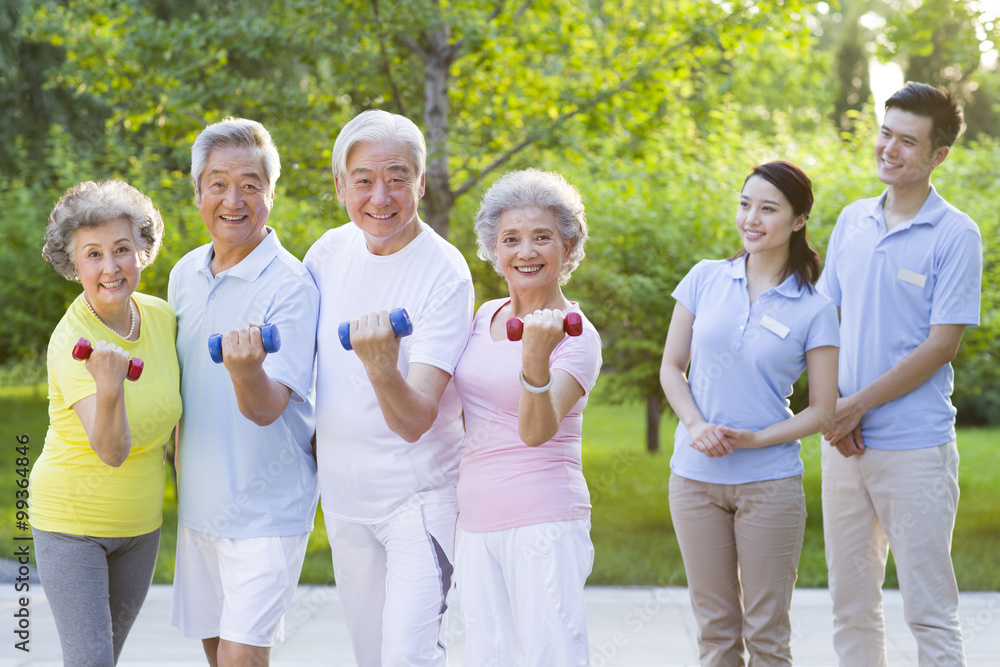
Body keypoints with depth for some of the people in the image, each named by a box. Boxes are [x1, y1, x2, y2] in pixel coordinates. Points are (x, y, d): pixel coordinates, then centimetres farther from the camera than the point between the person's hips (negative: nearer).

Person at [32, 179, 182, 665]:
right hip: (70, 521, -6)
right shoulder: (71, 342, -24)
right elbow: (113, 451, -35)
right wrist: (109, 389, -52)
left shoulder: (162, 316, -7)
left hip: (140, 523, 6)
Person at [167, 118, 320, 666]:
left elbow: (267, 409, -23)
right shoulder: (185, 275, 4)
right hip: (198, 499, 7)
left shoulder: (290, 287, -17)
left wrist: (246, 373, -43)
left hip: (266, 507, -7)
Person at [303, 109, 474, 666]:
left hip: (418, 497, -6)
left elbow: (414, 422, -27)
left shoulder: (446, 274, -19)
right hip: (343, 493, 6)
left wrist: (382, 368, -46)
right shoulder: (331, 250, -2)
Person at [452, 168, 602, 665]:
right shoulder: (486, 315, 11)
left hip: (544, 519, -6)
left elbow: (537, 430, -23)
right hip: (476, 520, 6)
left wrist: (537, 357, -38)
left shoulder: (577, 336, -8)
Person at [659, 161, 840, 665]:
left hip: (769, 483, -2)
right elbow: (671, 367, 7)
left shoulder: (814, 309, -3)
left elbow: (822, 411, -2)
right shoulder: (706, 279, 4)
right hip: (695, 477, 2)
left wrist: (754, 439, -15)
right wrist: (697, 426, -10)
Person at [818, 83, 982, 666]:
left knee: (929, 611, -2)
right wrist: (830, 408, -2)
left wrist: (858, 405, -11)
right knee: (852, 607, 11)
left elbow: (941, 345, -11)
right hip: (846, 442, 6)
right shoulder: (852, 222, 10)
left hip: (915, 447, -6)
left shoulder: (956, 235, -7)